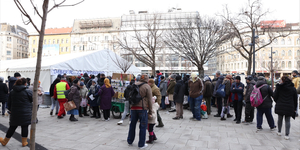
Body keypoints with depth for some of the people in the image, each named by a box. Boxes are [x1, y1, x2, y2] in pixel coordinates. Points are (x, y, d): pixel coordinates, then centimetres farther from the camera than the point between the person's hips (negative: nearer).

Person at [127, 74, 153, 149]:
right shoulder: (147, 86, -7)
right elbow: (149, 100, -7)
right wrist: (150, 110, 1)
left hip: (133, 107, 5)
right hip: (142, 108, -5)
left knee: (132, 124, 18)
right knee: (143, 126, 6)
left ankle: (130, 141, 33)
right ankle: (141, 144, 14)